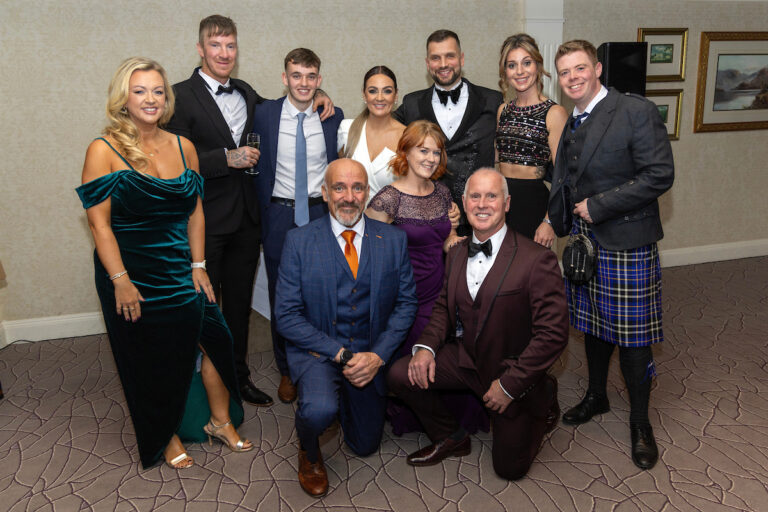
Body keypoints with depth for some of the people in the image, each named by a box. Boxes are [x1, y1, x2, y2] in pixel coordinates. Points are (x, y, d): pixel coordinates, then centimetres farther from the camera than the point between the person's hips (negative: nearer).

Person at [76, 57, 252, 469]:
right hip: (132, 275, -3)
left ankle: (220, 421, 27)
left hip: (180, 271, 4)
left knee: (211, 339, 3)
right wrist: (120, 281, -16)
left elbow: (195, 212, 6)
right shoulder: (105, 150, -10)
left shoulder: (183, 147, 3)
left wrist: (198, 266, 1)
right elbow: (98, 222, -13)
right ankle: (164, 436, 34)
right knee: (150, 361, 11)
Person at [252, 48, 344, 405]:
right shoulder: (264, 113, -1)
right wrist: (267, 211, 2)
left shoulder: (333, 116, 1)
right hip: (280, 215, 0)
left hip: (321, 213, 0)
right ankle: (287, 371, 26)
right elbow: (259, 167, 4)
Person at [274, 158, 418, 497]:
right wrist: (340, 354, -20)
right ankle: (309, 452, 5)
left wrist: (378, 355, -14)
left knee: (365, 445, 15)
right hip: (317, 351, -3)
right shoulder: (299, 241, -11)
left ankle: (346, 398, 47)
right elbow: (287, 316, -12)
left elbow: (406, 302, 0)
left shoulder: (394, 240, -3)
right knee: (319, 410, -34)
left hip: (371, 355, 3)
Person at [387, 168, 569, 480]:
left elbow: (554, 334, -22)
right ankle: (451, 439, 13)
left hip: (513, 374, -5)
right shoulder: (457, 255, -1)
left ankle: (543, 403, 33)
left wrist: (509, 385, -22)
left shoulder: (537, 260, -22)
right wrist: (426, 346, -10)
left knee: (509, 467, 5)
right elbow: (444, 306, 10)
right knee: (400, 375, -13)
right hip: (467, 359, 5)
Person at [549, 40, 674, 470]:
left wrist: (598, 206, -18)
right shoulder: (569, 122, 10)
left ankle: (640, 423, 21)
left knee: (633, 337, 3)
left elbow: (660, 175, -18)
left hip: (627, 245, -6)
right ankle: (597, 397, 39)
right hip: (583, 242, 7)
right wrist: (558, 224, 4)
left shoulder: (637, 112, -12)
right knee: (593, 326, 19)